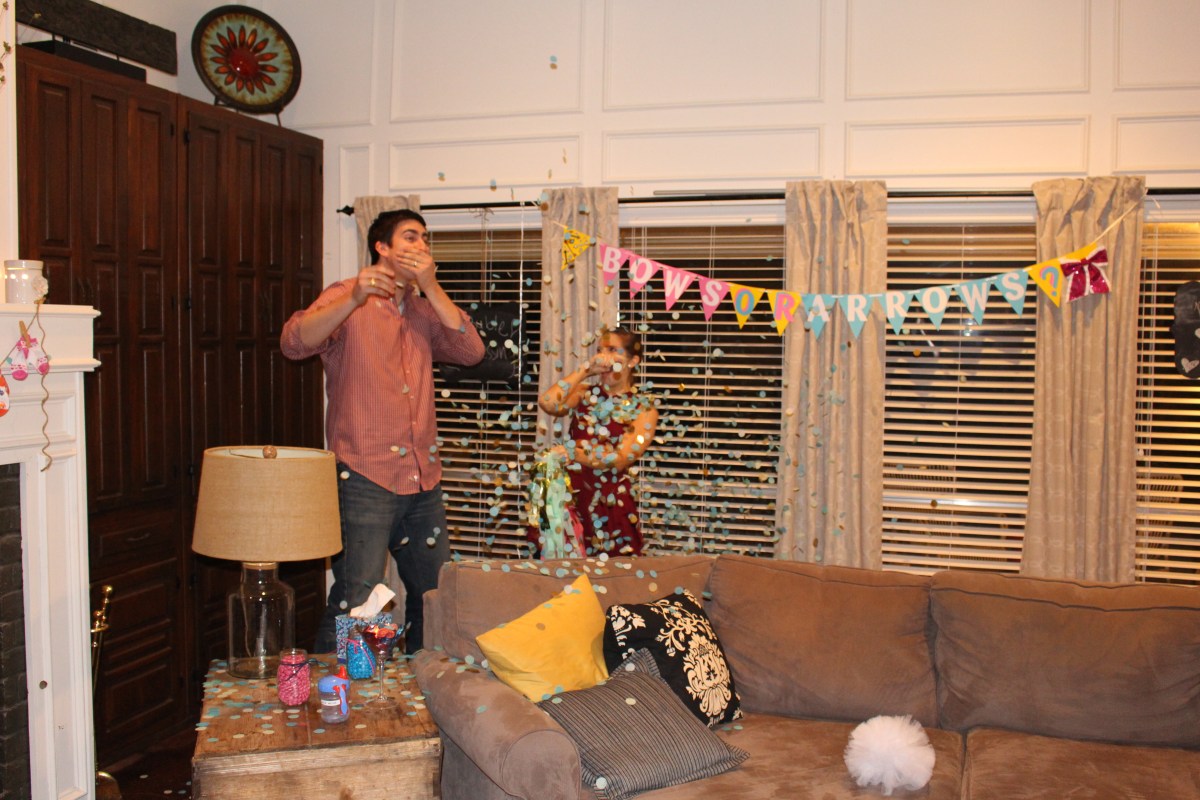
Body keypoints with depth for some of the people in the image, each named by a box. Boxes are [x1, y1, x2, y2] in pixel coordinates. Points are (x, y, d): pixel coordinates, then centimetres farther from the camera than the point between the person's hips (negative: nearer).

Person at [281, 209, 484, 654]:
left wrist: (431, 287, -6)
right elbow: (294, 342, -17)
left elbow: (471, 351, 0)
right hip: (365, 478, -6)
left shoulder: (424, 309, 16)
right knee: (355, 602, -10)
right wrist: (353, 299, -30)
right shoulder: (347, 299, 0)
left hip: (423, 480, 6)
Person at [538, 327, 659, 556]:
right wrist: (584, 370, -6)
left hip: (611, 503, -2)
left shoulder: (644, 408, 0)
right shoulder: (585, 393, 8)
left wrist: (572, 453, -19)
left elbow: (620, 459, -11)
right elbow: (547, 403, -12)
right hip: (571, 495, 2)